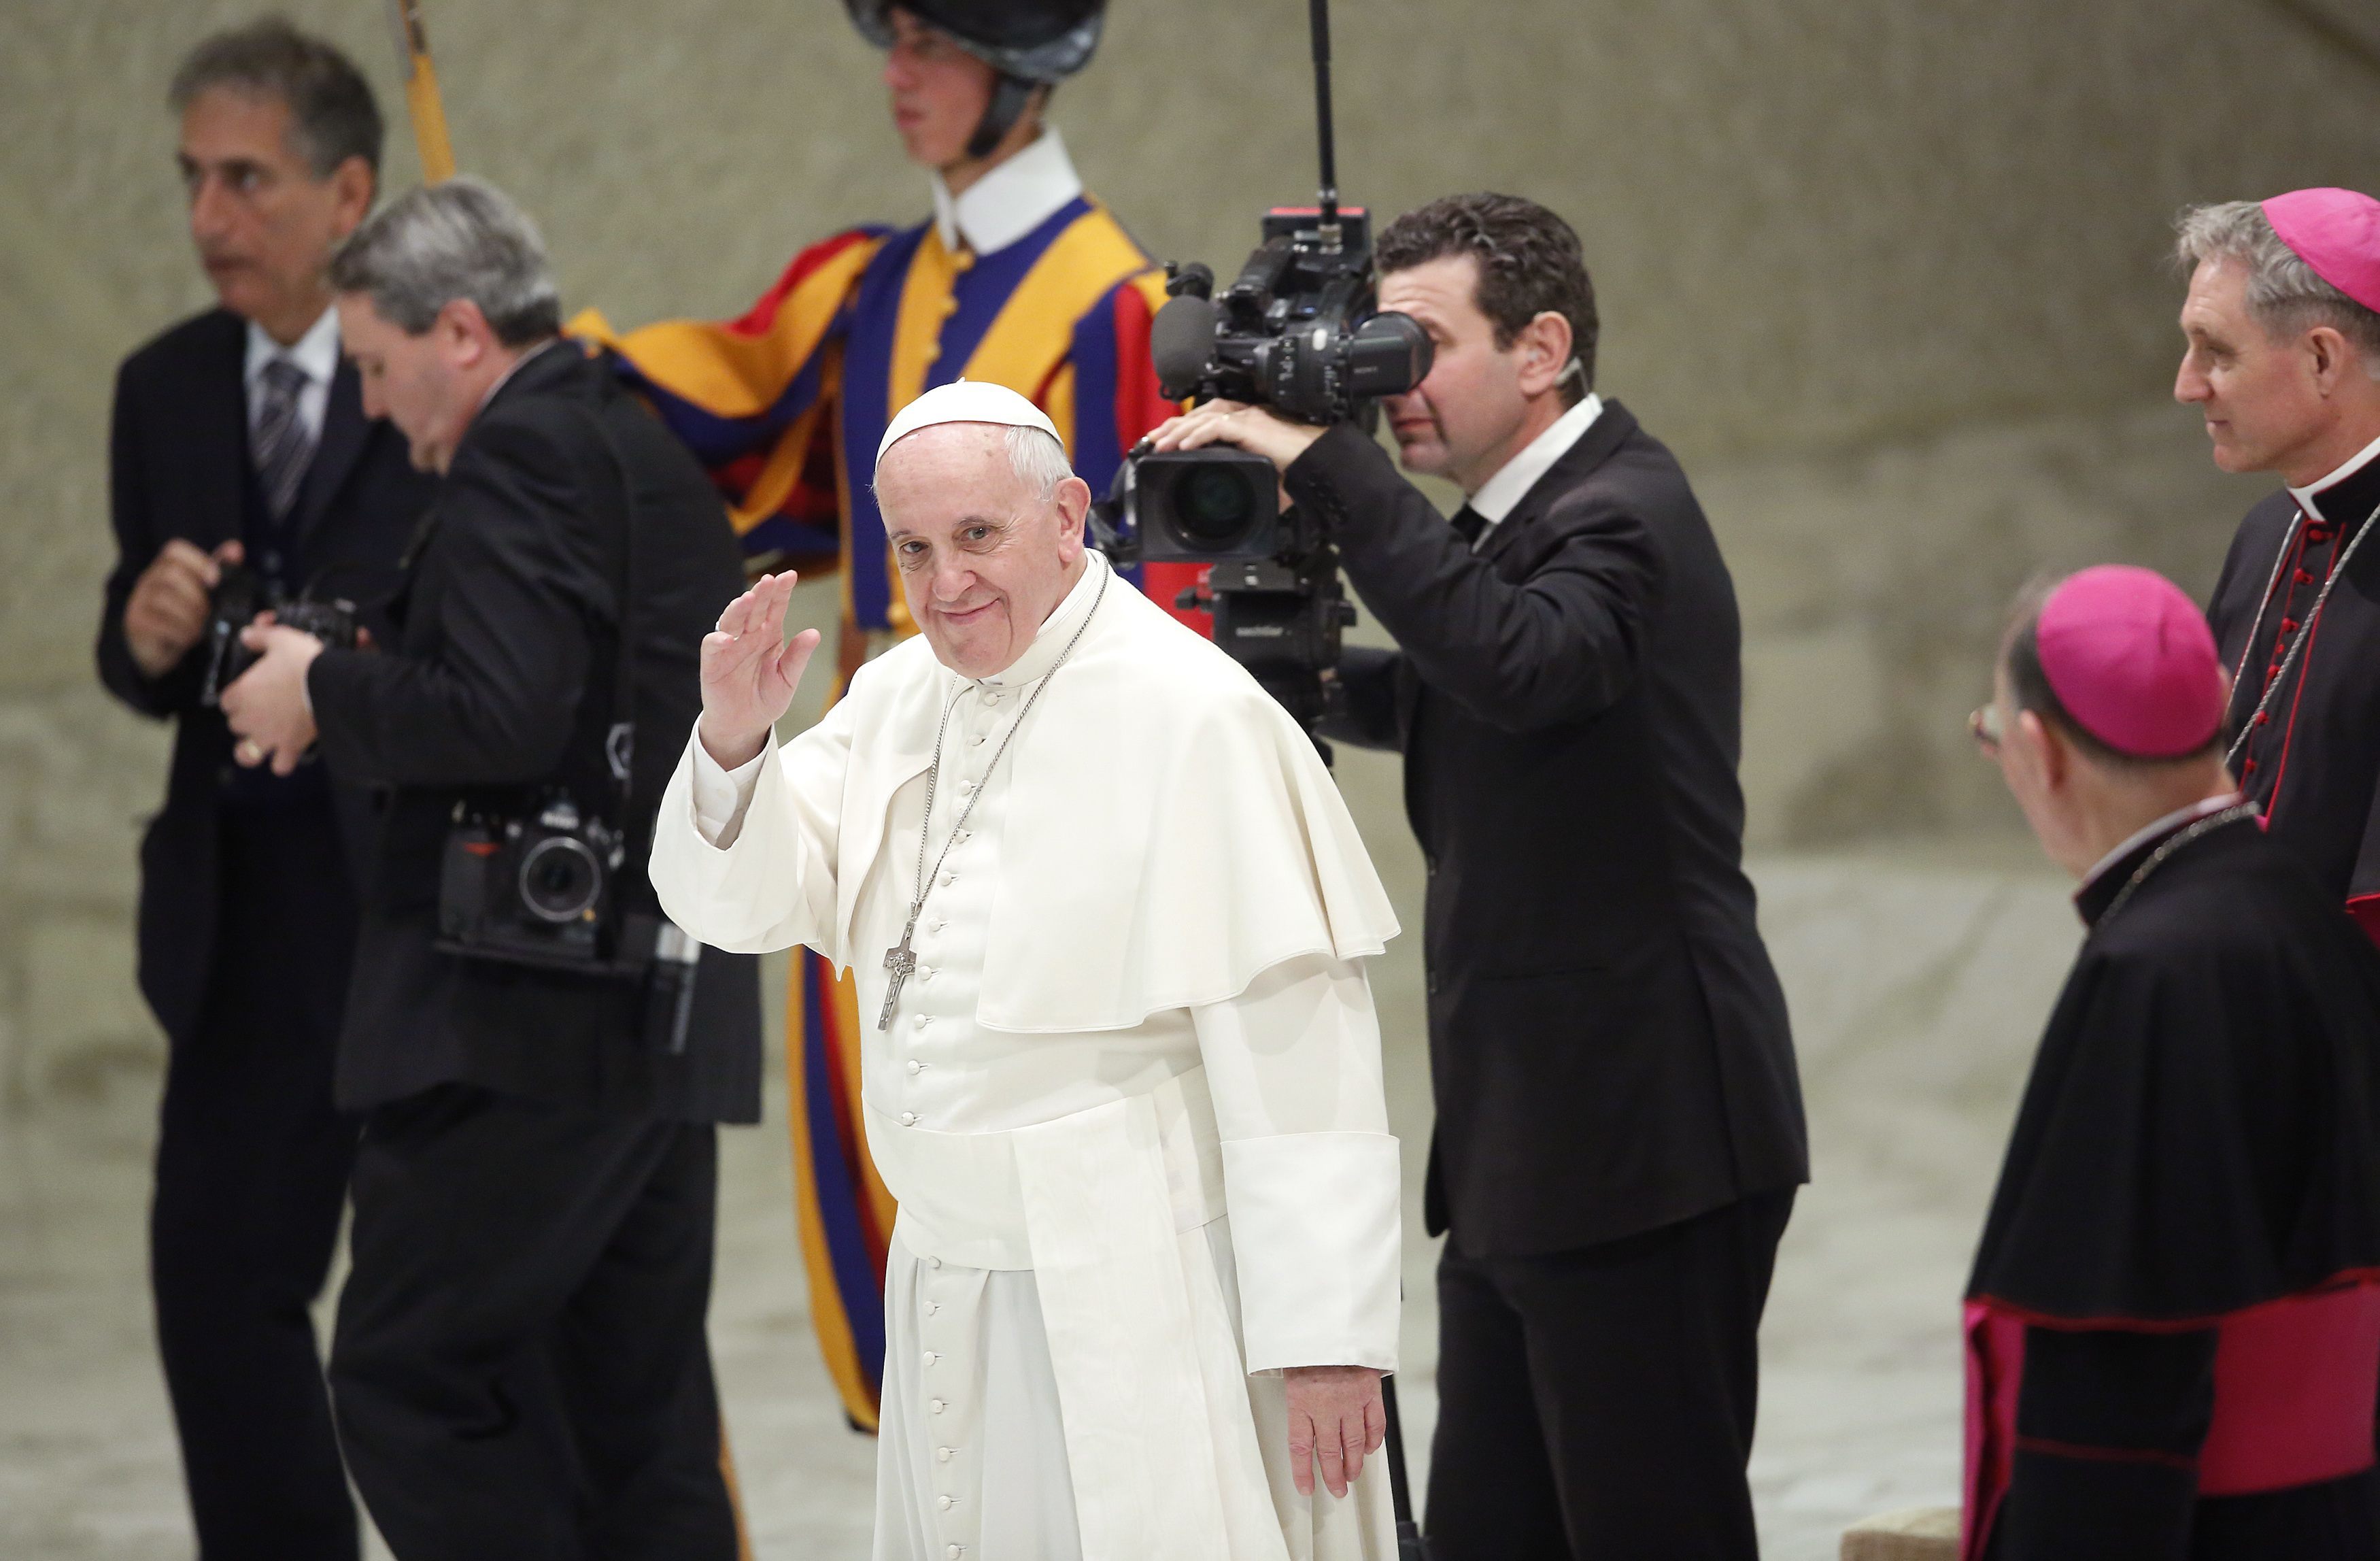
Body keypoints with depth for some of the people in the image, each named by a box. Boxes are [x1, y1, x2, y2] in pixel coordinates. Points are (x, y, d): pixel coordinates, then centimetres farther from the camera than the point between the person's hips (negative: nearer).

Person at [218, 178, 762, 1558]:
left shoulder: (520, 456, -10)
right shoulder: (655, 460, 19)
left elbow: (500, 715, -22)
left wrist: (326, 695, -7)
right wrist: (363, 696, 15)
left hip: (530, 1013, -10)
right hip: (666, 1017, 10)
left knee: (414, 1377, -6)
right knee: (639, 1410, 10)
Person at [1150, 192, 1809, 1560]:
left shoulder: (1625, 513, -14)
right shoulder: (1527, 514, 15)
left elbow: (1521, 667, -35)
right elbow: (1446, 702, 31)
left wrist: (1327, 467, -32)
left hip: (1643, 1142, -10)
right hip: (1530, 1149, 10)